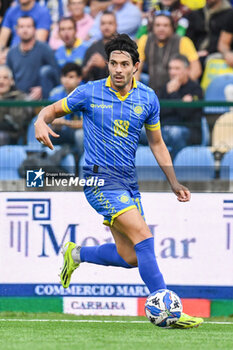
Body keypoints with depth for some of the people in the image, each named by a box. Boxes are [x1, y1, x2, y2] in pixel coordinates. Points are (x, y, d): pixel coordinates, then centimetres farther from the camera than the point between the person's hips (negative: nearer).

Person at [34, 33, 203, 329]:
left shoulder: (147, 99, 5)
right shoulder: (90, 93, -5)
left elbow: (157, 143, 15)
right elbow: (53, 109, 6)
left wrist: (174, 183, 10)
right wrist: (41, 122, -18)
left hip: (128, 182, 5)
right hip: (100, 179, -5)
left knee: (130, 257, 2)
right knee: (143, 236, -21)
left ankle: (76, 254, 29)